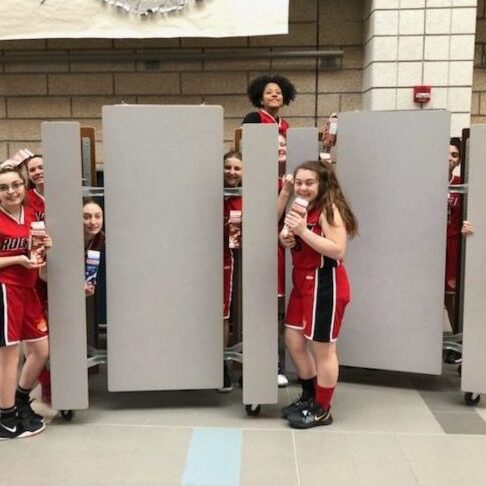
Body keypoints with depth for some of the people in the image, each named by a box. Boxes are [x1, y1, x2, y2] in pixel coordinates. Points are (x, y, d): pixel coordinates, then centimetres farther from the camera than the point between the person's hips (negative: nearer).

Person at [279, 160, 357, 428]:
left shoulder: (329, 210, -15)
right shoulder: (301, 209, 11)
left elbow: (338, 250, -25)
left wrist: (304, 231, -27)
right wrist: (287, 239, -1)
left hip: (325, 284, -9)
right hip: (303, 282, 9)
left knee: (322, 348, 1)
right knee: (293, 339, 15)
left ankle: (322, 409, 17)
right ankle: (309, 396, 33)